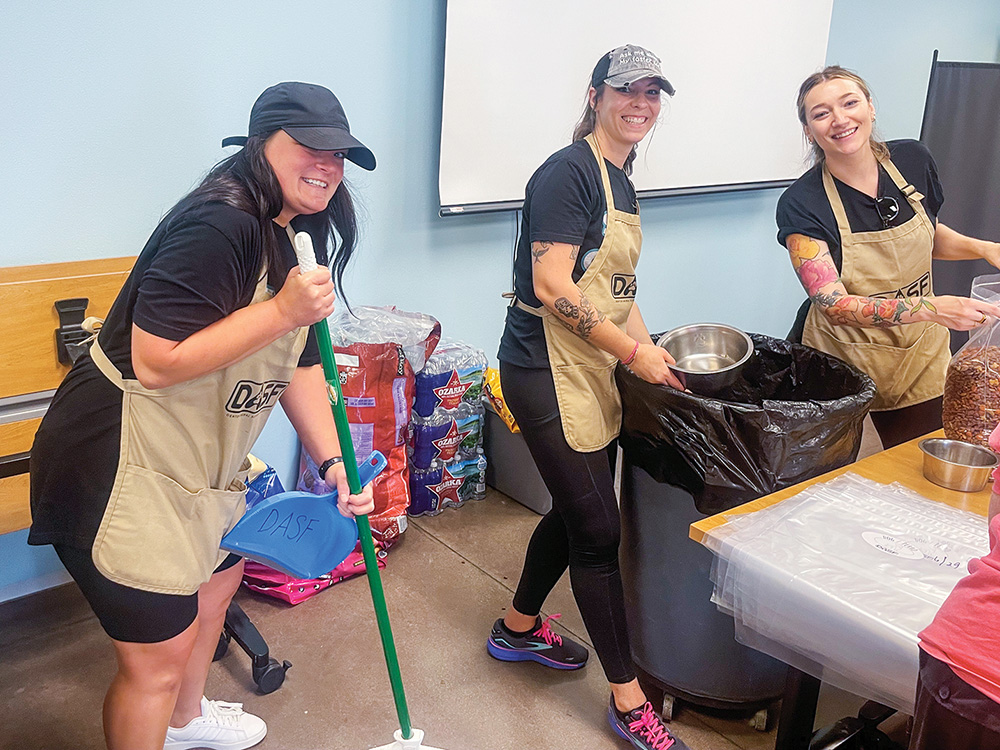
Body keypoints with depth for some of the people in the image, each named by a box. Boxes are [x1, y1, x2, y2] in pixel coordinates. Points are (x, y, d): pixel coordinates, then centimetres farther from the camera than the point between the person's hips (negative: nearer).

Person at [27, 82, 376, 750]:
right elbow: (155, 363, -31)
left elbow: (300, 362, 10)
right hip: (120, 469, -10)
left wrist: (333, 463, 3)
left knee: (218, 580, 29)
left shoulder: (297, 238, 6)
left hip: (201, 463, 10)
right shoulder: (218, 225, -25)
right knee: (159, 656, 0)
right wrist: (283, 310, -30)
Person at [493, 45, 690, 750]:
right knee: (599, 528, -2)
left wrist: (651, 351, 11)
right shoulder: (569, 170, -15)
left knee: (577, 510, 19)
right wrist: (634, 352, -17)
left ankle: (518, 628, 42)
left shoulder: (621, 182, 14)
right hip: (548, 371, -9)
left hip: (593, 371, 10)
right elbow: (552, 288, -23)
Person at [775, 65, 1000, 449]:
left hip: (920, 360, 4)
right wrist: (931, 309, -38)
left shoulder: (913, 160, -4)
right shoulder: (801, 204, -20)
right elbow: (833, 305, -28)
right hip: (842, 361, -4)